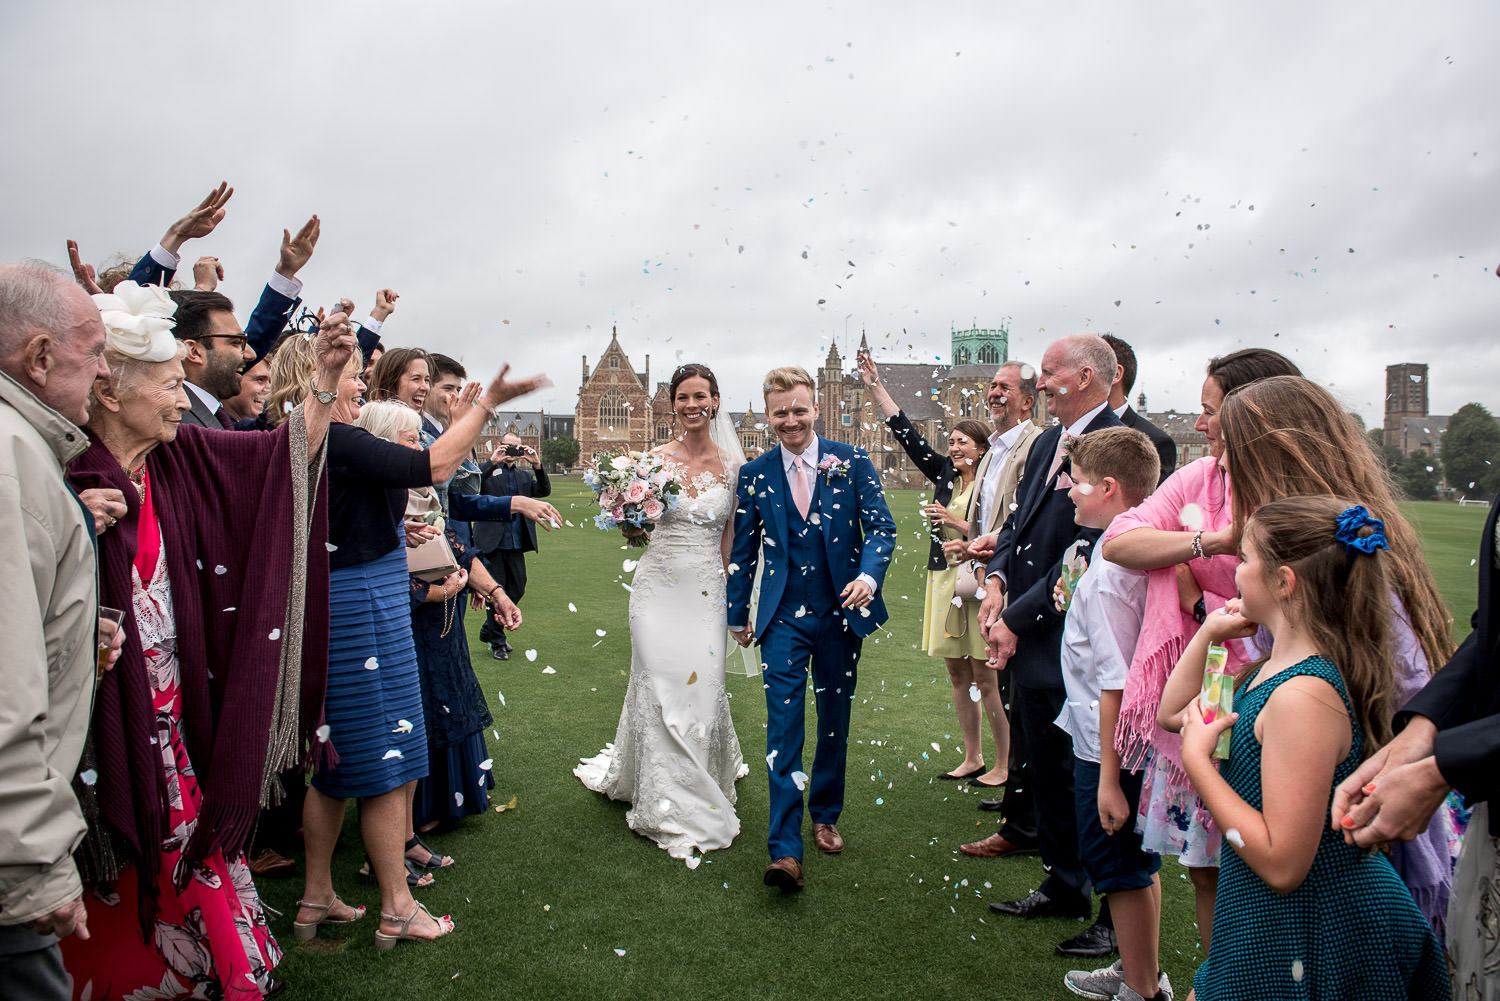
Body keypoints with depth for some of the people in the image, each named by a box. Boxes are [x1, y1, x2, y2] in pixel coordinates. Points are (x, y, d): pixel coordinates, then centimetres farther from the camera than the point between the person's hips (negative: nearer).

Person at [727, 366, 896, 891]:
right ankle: (785, 850, -6)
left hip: (841, 612, 1)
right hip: (783, 617, 0)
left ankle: (825, 816, 35)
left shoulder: (851, 462, -1)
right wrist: (738, 615, 14)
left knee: (835, 719, 14)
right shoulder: (754, 474, 2)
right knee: (783, 724, -8)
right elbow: (742, 550, 9)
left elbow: (881, 526, -3)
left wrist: (869, 574, -22)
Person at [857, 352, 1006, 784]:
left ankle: (1004, 765, 11)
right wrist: (876, 386, 2)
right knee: (958, 674, 12)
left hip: (977, 583, -6)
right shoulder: (945, 475, 8)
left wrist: (954, 521, -16)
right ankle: (972, 759, 23)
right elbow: (907, 435, 5)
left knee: (986, 679, -1)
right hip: (944, 581, 7)